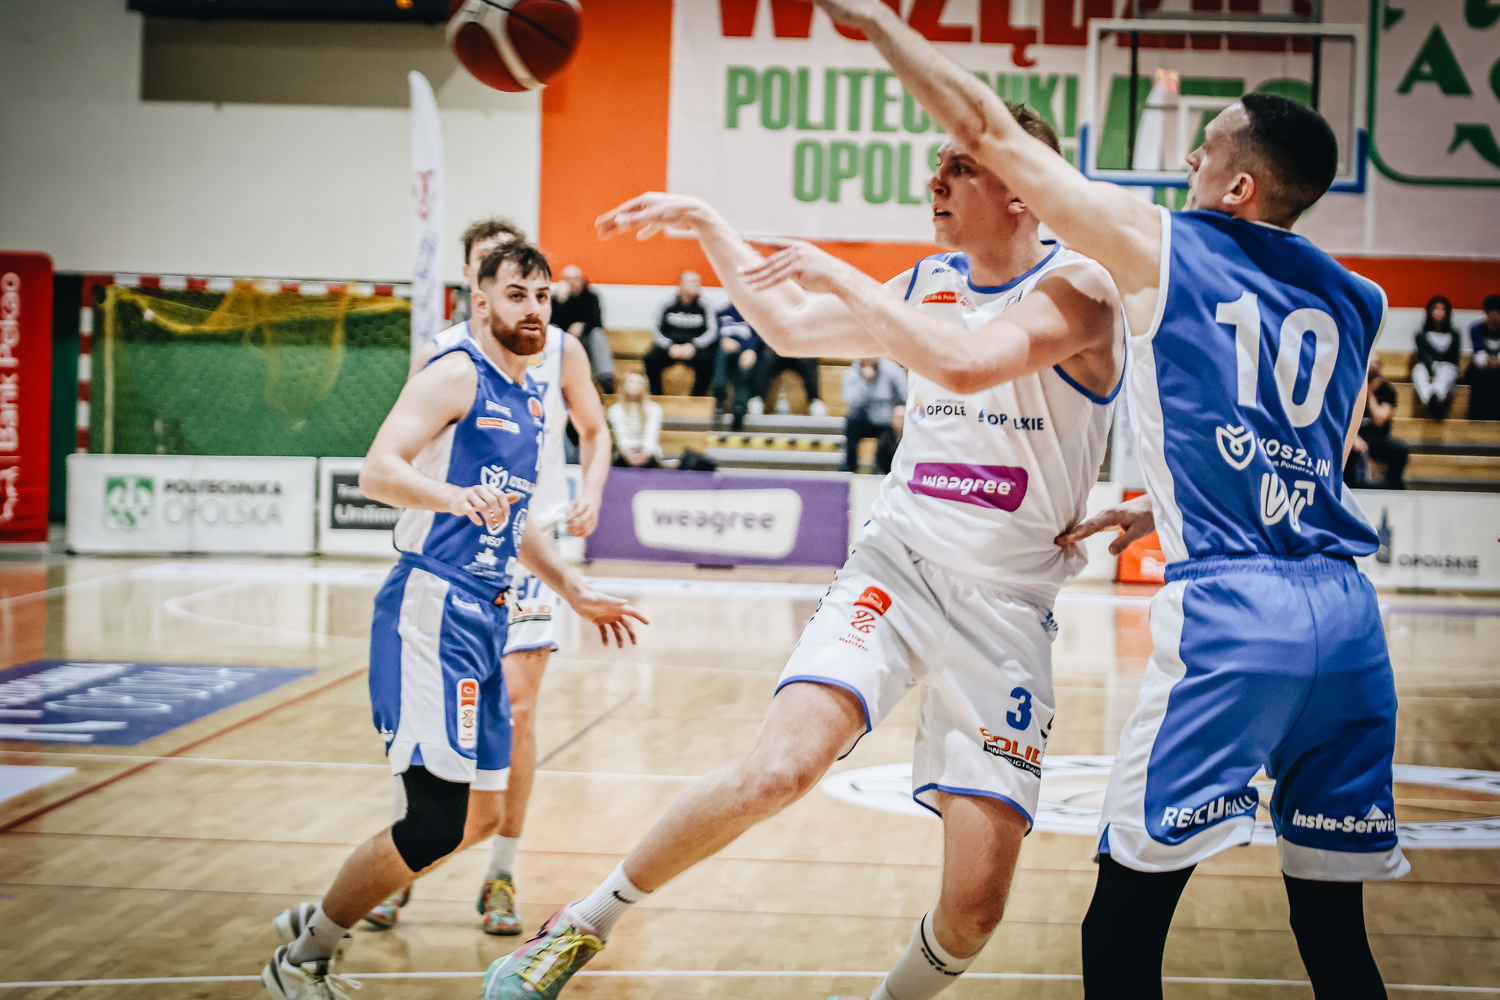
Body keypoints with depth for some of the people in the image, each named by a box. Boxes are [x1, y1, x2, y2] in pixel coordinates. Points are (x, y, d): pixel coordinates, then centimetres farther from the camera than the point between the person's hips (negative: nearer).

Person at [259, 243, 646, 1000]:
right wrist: (454, 497, -39)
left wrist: (575, 593, 28)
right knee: (439, 819, -14)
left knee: (481, 815, 13)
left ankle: (318, 924, 26)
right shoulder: (456, 375, -8)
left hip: (483, 618, 9)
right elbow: (378, 469, -22)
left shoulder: (529, 402, 18)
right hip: (431, 607, -9)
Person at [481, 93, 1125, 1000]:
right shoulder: (928, 284, 8)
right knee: (780, 767, -23)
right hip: (897, 567, 3)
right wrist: (706, 226, 20)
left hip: (1006, 609, -3)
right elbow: (792, 326, 24)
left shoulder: (1077, 289, -11)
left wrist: (840, 278, -23)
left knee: (975, 905, -9)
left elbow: (966, 362, -30)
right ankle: (586, 922, -5)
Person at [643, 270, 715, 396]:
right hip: (670, 345, 1)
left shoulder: (704, 305, -1)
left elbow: (712, 331, -5)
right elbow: (657, 330, 1)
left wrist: (693, 346, -20)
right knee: (651, 358, -27)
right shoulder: (669, 304, 0)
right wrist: (670, 346, -17)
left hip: (694, 347, -1)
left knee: (706, 360, -32)